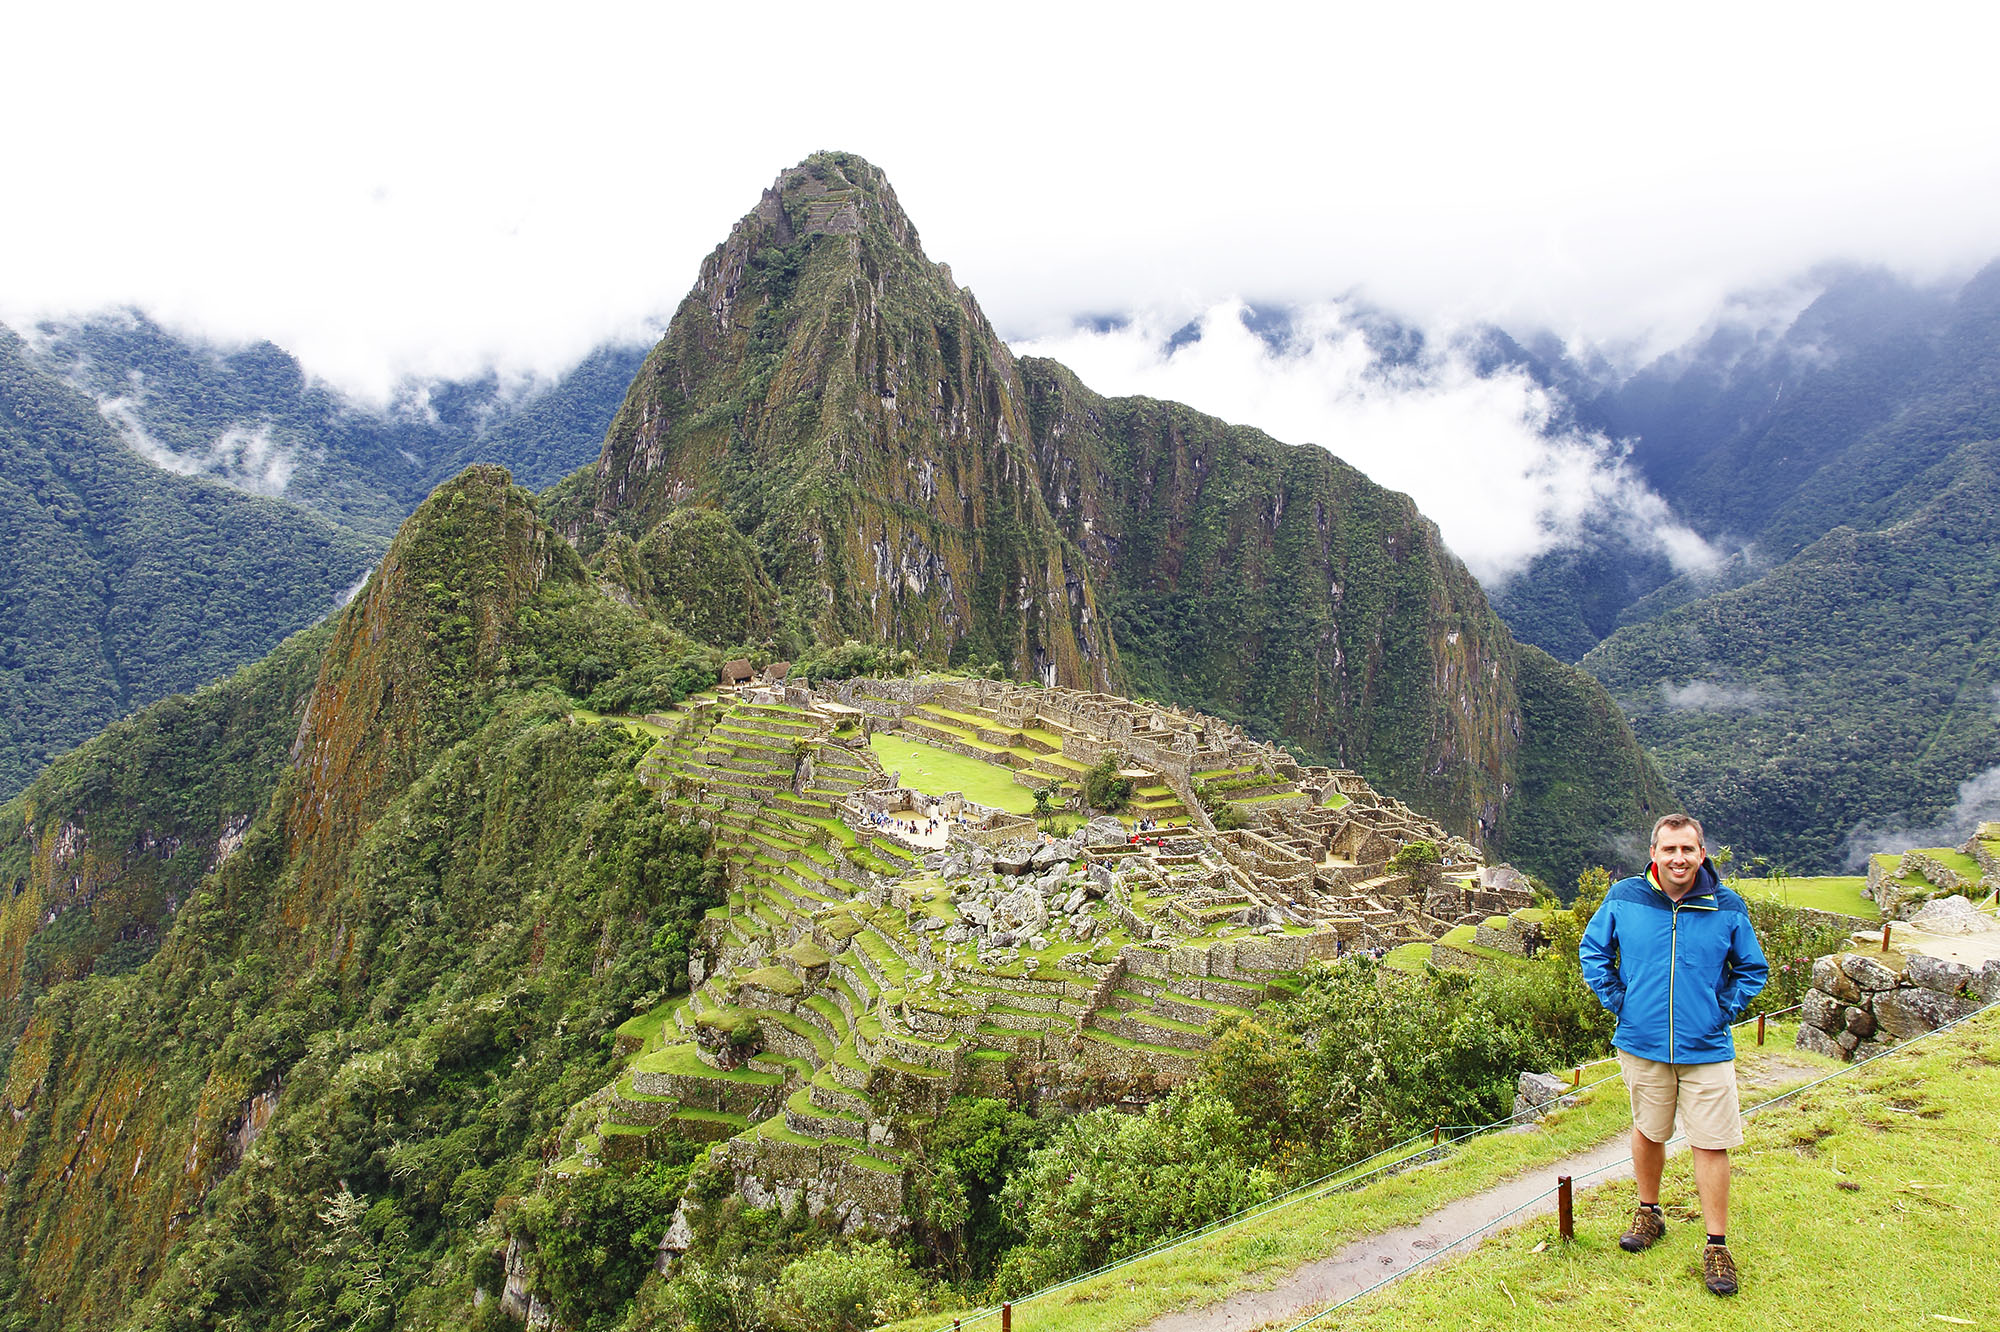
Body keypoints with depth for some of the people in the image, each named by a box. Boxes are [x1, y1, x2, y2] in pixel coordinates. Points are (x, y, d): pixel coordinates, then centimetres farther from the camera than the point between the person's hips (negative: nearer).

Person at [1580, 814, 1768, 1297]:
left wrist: (1724, 1010, -2)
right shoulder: (1623, 898, -6)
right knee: (1648, 1132, 17)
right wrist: (1617, 1002, 0)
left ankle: (1717, 1246, 13)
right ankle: (1648, 1214, 37)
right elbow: (1593, 952, 9)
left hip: (1707, 1048, -1)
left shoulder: (1728, 907, -7)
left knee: (1711, 1144, 0)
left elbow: (1752, 970, 9)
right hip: (1641, 1044, 1)